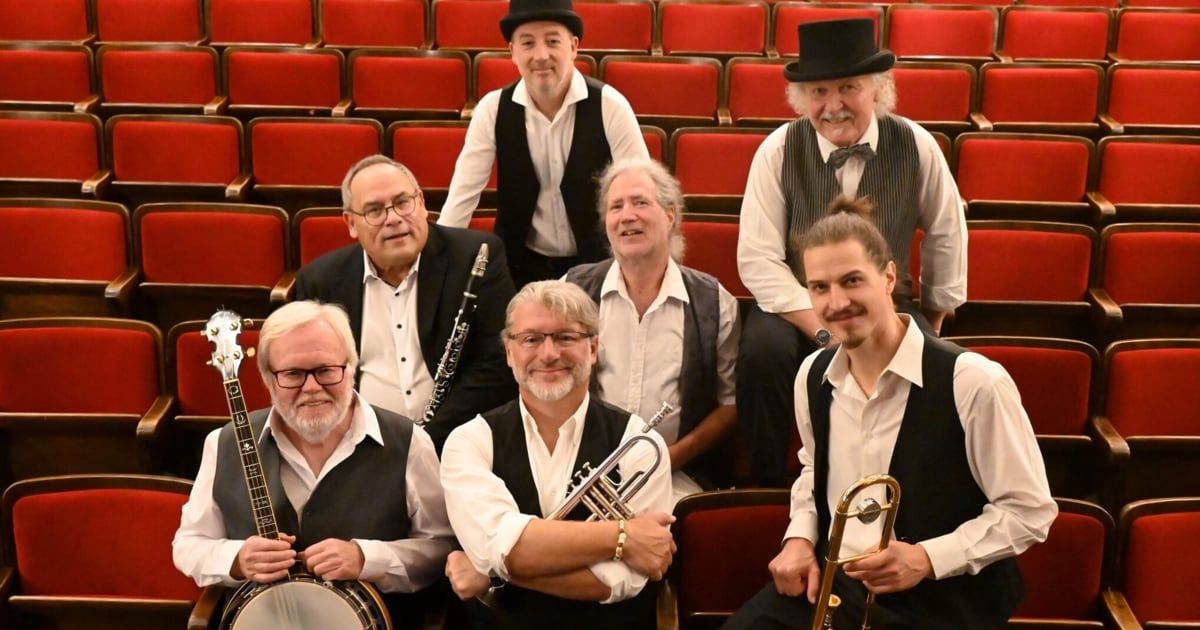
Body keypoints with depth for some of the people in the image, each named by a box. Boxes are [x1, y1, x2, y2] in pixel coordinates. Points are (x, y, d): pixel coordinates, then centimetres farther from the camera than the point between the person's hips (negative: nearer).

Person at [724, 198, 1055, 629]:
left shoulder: (973, 383, -17)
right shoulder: (813, 376, 4)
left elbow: (1030, 511, -10)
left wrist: (928, 558, -19)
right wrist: (800, 538, 5)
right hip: (830, 583, 5)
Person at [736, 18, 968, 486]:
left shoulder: (916, 147, -7)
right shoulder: (779, 151, -10)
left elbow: (946, 233, 9)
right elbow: (758, 261, -14)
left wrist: (934, 319, 16)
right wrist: (824, 331, -22)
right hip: (797, 306, -1)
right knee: (764, 348, -32)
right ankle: (766, 486, -9)